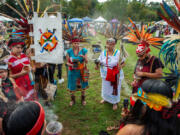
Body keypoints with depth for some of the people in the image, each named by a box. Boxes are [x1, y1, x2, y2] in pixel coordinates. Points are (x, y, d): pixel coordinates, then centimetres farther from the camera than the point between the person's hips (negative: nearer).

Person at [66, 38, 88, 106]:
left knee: (82, 85, 10)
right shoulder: (69, 51, -5)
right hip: (72, 71, 0)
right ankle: (72, 99, 32)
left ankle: (83, 99, 34)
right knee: (72, 86, 7)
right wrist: (71, 65, -21)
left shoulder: (83, 50, -6)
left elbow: (86, 62, -4)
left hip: (81, 71, 0)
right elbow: (67, 62, 0)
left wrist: (84, 57, -25)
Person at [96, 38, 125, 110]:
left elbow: (123, 63, -9)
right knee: (105, 87, 21)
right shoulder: (103, 53, -3)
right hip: (106, 75, 3)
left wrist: (120, 66, -30)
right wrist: (97, 65, -19)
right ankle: (105, 98, 50)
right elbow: (100, 62, 3)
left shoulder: (118, 53, -13)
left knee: (115, 88, 11)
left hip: (115, 75, -3)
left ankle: (115, 102, 35)